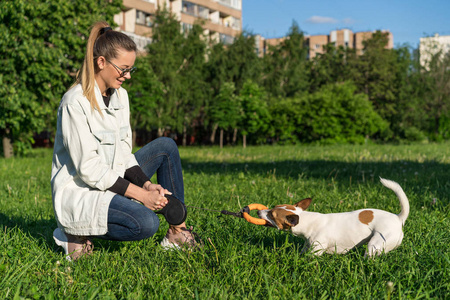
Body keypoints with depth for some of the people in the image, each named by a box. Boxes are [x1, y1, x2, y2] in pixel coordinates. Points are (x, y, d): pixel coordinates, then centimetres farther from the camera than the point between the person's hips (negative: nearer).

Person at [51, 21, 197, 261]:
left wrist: (147, 184, -9)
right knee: (146, 222, -30)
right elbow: (88, 168, -21)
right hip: (78, 193, -9)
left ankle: (177, 233, 2)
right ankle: (78, 233, -6)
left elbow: (123, 153, 8)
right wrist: (140, 194, -21)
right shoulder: (75, 103, -19)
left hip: (111, 182, 9)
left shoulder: (120, 95, 7)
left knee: (166, 146, 3)